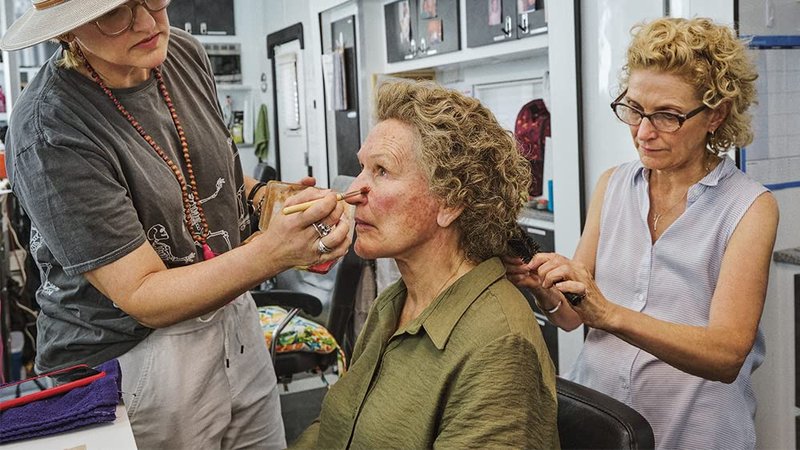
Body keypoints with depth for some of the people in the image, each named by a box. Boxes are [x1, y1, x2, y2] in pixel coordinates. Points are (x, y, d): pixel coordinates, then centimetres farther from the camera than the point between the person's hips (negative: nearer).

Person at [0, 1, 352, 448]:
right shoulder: (49, 133, -23)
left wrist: (264, 196, -8)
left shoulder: (185, 53, -4)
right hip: (129, 356, -6)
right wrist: (273, 251, -36)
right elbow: (141, 297, -23)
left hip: (232, 312, 7)